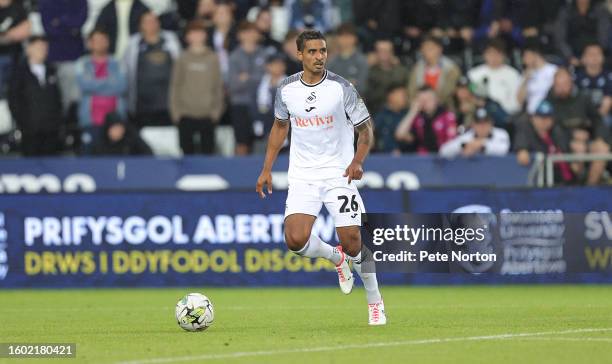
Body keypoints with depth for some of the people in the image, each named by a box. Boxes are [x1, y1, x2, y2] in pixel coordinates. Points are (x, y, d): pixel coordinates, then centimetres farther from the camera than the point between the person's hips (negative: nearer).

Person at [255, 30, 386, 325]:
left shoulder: (341, 88, -9)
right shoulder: (286, 89, 0)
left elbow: (365, 129, -1)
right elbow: (280, 126, 18)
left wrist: (357, 162, -19)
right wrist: (267, 168, 14)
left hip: (339, 174, -3)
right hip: (302, 176, 3)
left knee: (352, 242, -9)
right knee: (295, 240, -16)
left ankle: (375, 302, 14)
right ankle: (336, 259, 18)